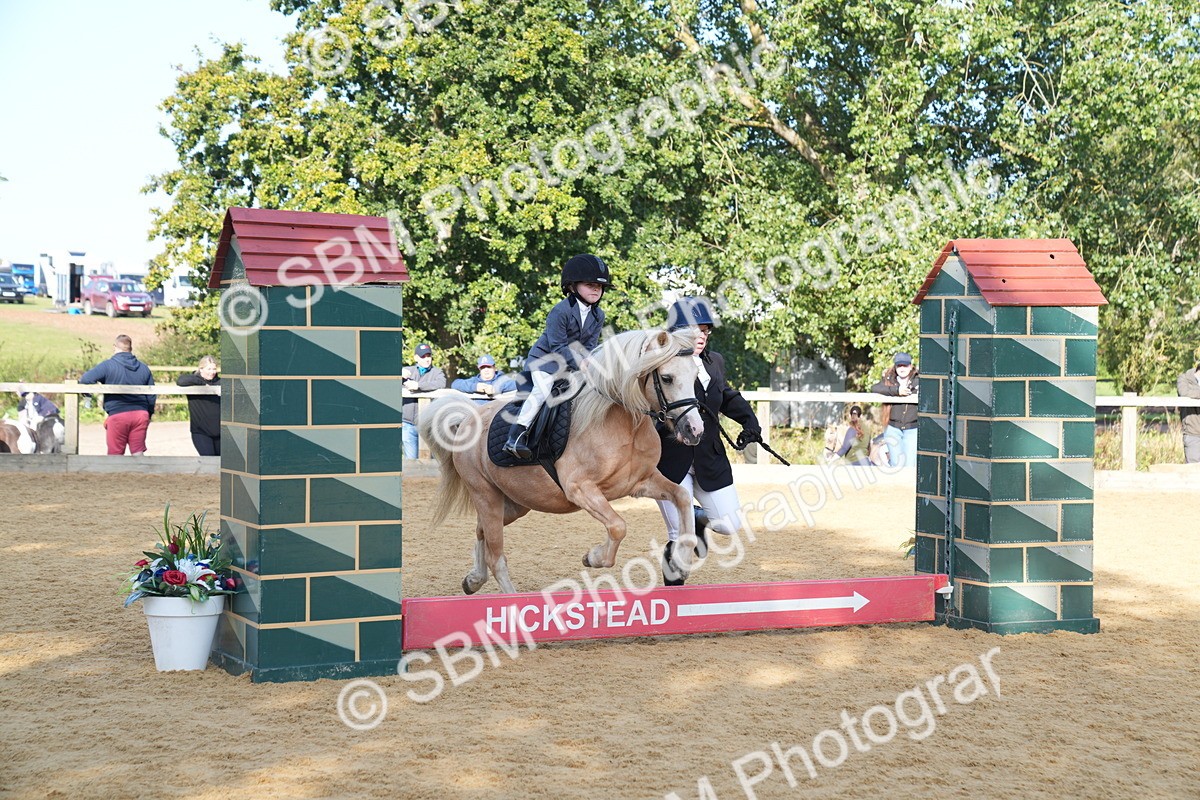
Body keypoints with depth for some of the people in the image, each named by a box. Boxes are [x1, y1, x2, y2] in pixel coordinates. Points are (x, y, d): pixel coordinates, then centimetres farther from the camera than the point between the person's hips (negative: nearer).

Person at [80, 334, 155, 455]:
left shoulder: (107, 366, -4)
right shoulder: (144, 368, 11)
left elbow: (85, 380, -11)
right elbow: (151, 396, 14)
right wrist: (149, 415, 26)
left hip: (118, 414, -4)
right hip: (140, 413, 4)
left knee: (116, 454, 5)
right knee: (138, 453, 7)